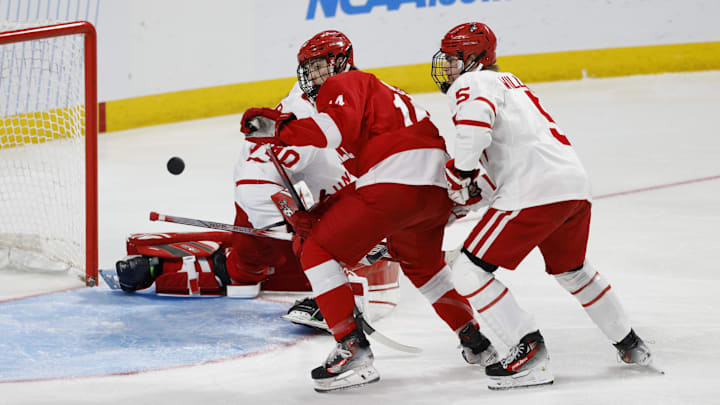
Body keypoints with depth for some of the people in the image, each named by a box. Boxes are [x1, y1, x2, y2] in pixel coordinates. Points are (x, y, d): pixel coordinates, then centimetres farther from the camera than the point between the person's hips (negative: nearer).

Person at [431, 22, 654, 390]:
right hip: (576, 183, 10)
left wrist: (459, 173, -11)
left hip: (536, 191, -10)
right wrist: (474, 190, 22)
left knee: (469, 272, -5)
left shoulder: (470, 84, 2)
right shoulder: (509, 82, 31)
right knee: (571, 270, 33)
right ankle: (630, 345, 41)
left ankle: (529, 350, -11)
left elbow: (475, 120, -22)